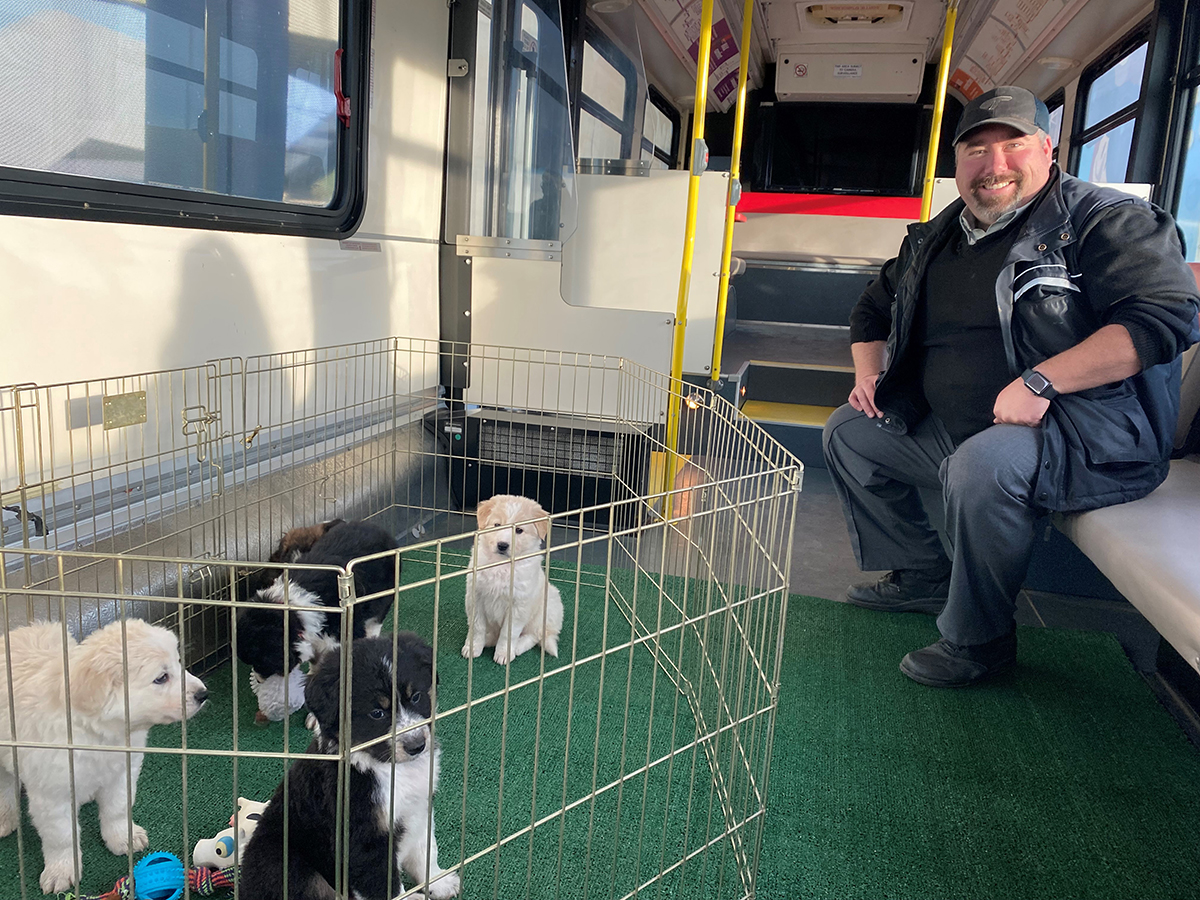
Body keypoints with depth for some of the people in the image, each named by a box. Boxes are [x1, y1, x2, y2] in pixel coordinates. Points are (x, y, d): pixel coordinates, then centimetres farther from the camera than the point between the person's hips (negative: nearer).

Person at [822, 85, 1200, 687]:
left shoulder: (1106, 220, -8)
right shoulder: (934, 240, 12)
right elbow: (873, 307, 27)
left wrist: (1041, 381, -28)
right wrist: (868, 372, 7)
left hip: (1091, 438, -8)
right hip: (950, 430, 8)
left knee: (983, 463, -38)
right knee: (847, 431, 9)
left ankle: (978, 641, -14)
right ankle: (922, 576, 15)